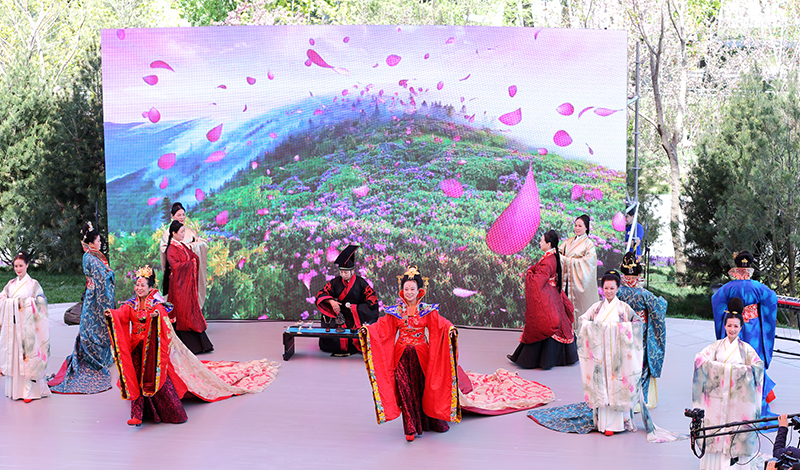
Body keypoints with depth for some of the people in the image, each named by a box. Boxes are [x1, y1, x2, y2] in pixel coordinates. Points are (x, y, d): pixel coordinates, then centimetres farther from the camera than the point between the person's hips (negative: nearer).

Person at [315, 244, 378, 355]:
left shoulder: (360, 283, -1)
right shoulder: (335, 282, 5)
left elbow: (372, 299, -2)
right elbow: (321, 294, 5)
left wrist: (356, 308, -9)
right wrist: (331, 301, -16)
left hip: (356, 316, -1)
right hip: (338, 316, 2)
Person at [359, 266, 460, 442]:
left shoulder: (427, 310, 2)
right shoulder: (395, 311, 4)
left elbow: (440, 324, -10)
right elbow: (382, 327, -2)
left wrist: (450, 329, -31)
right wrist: (367, 329, -19)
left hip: (421, 354, 0)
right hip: (402, 355, 0)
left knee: (422, 387, 4)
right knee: (405, 390, -6)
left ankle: (427, 421, 24)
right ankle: (411, 429, -1)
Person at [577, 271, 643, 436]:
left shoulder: (623, 307, 0)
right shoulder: (597, 307, 8)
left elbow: (637, 322, 0)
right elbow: (582, 320, 10)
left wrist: (624, 327, -16)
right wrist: (591, 326, -9)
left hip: (617, 353, -2)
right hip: (599, 352, 3)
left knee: (616, 385, -2)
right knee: (600, 384, 3)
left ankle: (615, 423, 4)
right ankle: (602, 420, 10)